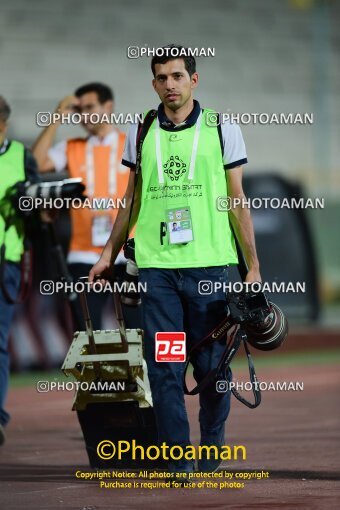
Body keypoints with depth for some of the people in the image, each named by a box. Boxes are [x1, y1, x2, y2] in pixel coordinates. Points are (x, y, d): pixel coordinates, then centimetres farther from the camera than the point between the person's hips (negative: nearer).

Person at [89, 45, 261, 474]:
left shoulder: (222, 129, 4)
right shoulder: (141, 132, 10)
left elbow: (237, 201, 6)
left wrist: (253, 266, 3)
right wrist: (109, 253, 16)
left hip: (210, 264, -2)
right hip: (156, 265, 2)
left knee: (212, 365, 2)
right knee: (164, 368, -2)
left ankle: (212, 451, 19)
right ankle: (178, 459, 3)